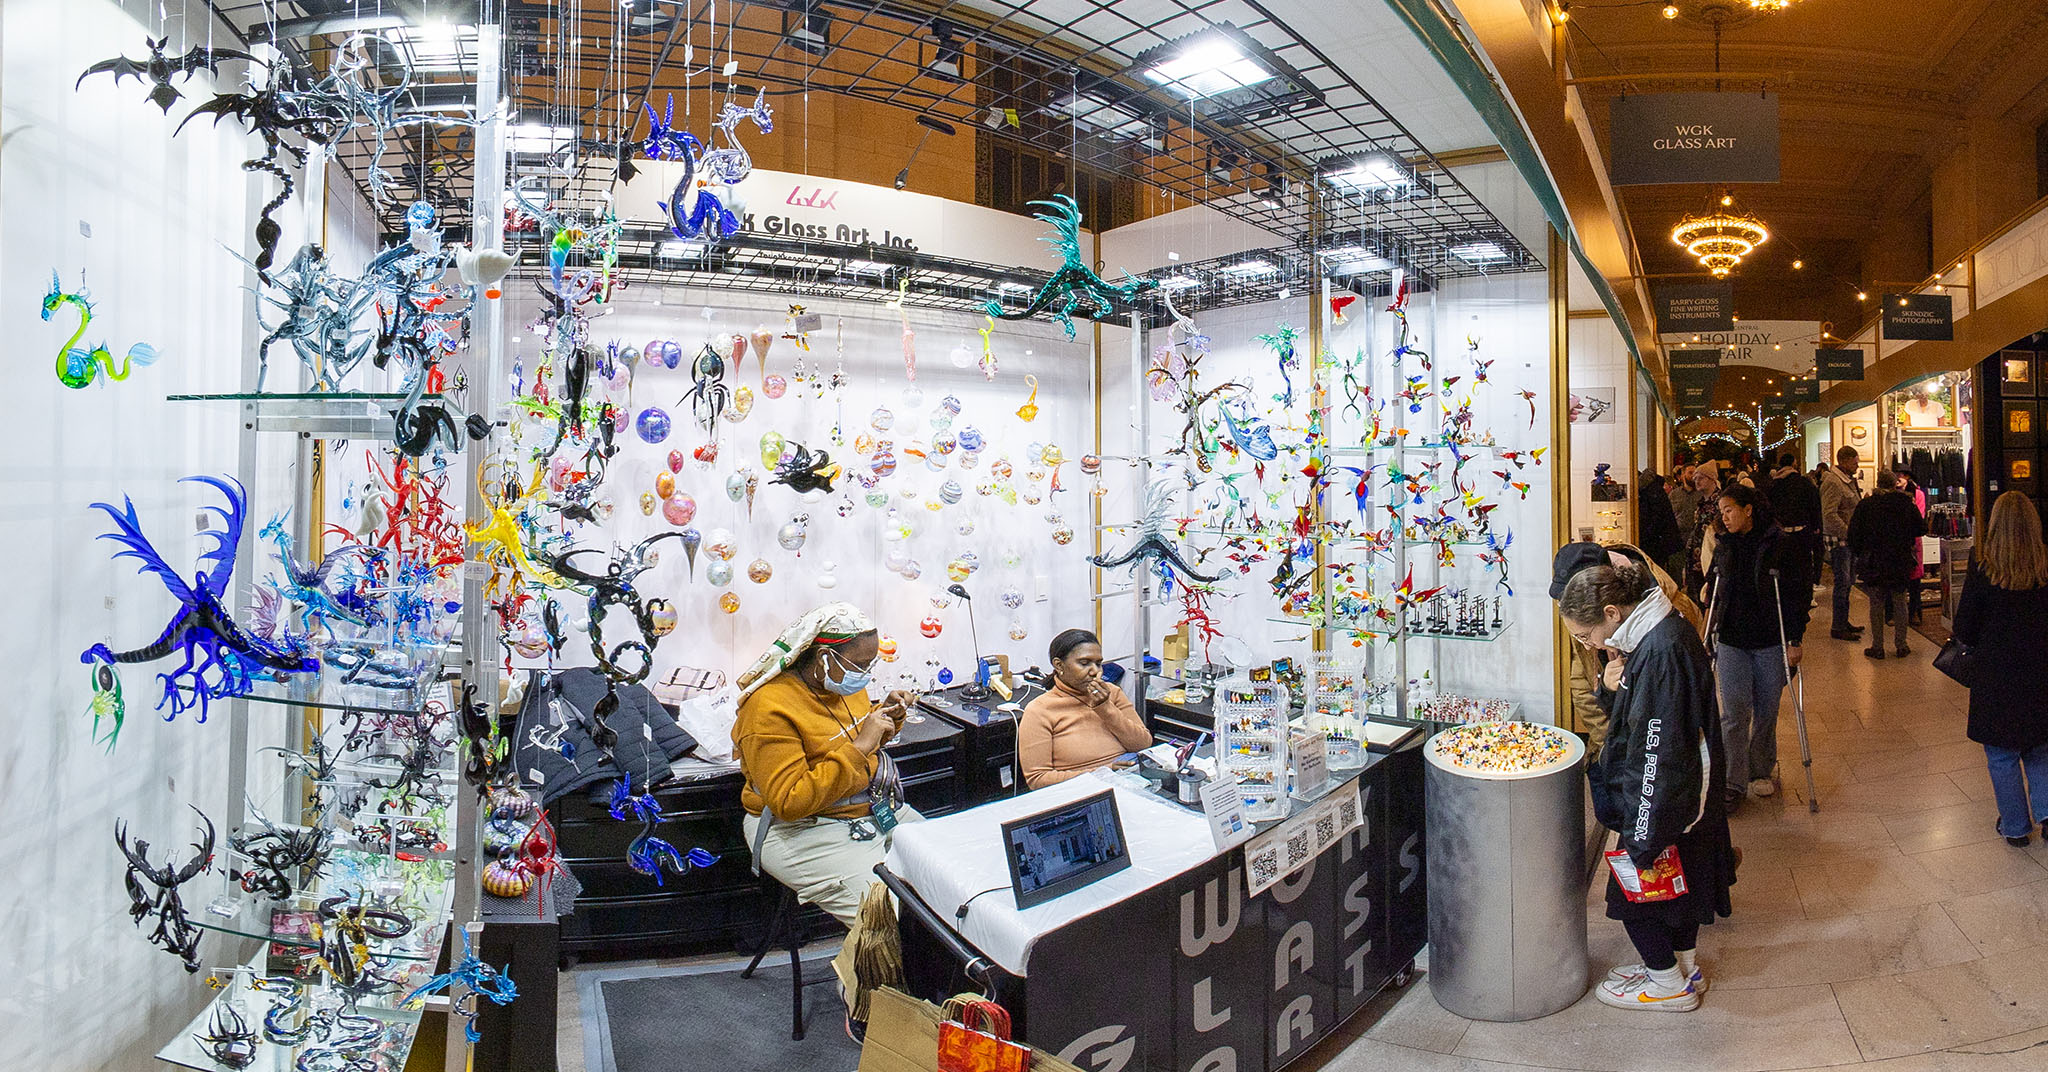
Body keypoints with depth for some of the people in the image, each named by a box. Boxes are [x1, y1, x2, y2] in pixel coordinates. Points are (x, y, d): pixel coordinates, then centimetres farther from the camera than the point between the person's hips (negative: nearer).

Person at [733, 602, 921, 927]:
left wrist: (885, 716, 3)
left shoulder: (845, 684, 5)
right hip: (803, 828, -8)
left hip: (875, 810, 8)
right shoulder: (770, 708, -19)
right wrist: (858, 748, -26)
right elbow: (788, 803, -24)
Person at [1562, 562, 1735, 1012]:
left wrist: (1644, 839, -22)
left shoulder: (1660, 652, -29)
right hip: (1686, 793, 10)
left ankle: (1670, 984, 24)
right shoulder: (1659, 633, 2)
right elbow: (1634, 715, 13)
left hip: (1663, 801, -10)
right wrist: (1612, 687, -9)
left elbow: (1658, 755, -27)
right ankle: (1685, 965, 41)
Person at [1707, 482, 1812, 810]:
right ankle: (1733, 785, -1)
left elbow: (1800, 593, -4)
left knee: (1767, 711, 10)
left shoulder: (1780, 544, -7)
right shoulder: (1724, 547, 6)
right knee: (1734, 712, -4)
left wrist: (1795, 640, -7)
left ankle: (1762, 770, 30)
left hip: (1770, 642, -2)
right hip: (1731, 641, 2)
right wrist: (1708, 631, 12)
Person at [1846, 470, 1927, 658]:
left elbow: (1854, 535, -4)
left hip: (1873, 563, -1)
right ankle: (1901, 646, 16)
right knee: (1900, 603, 12)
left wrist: (1859, 554, 9)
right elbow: (1921, 529, 3)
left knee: (1876, 604, 6)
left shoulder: (1865, 505, -5)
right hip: (1901, 562, 1)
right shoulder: (1906, 503, -3)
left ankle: (1877, 647, 8)